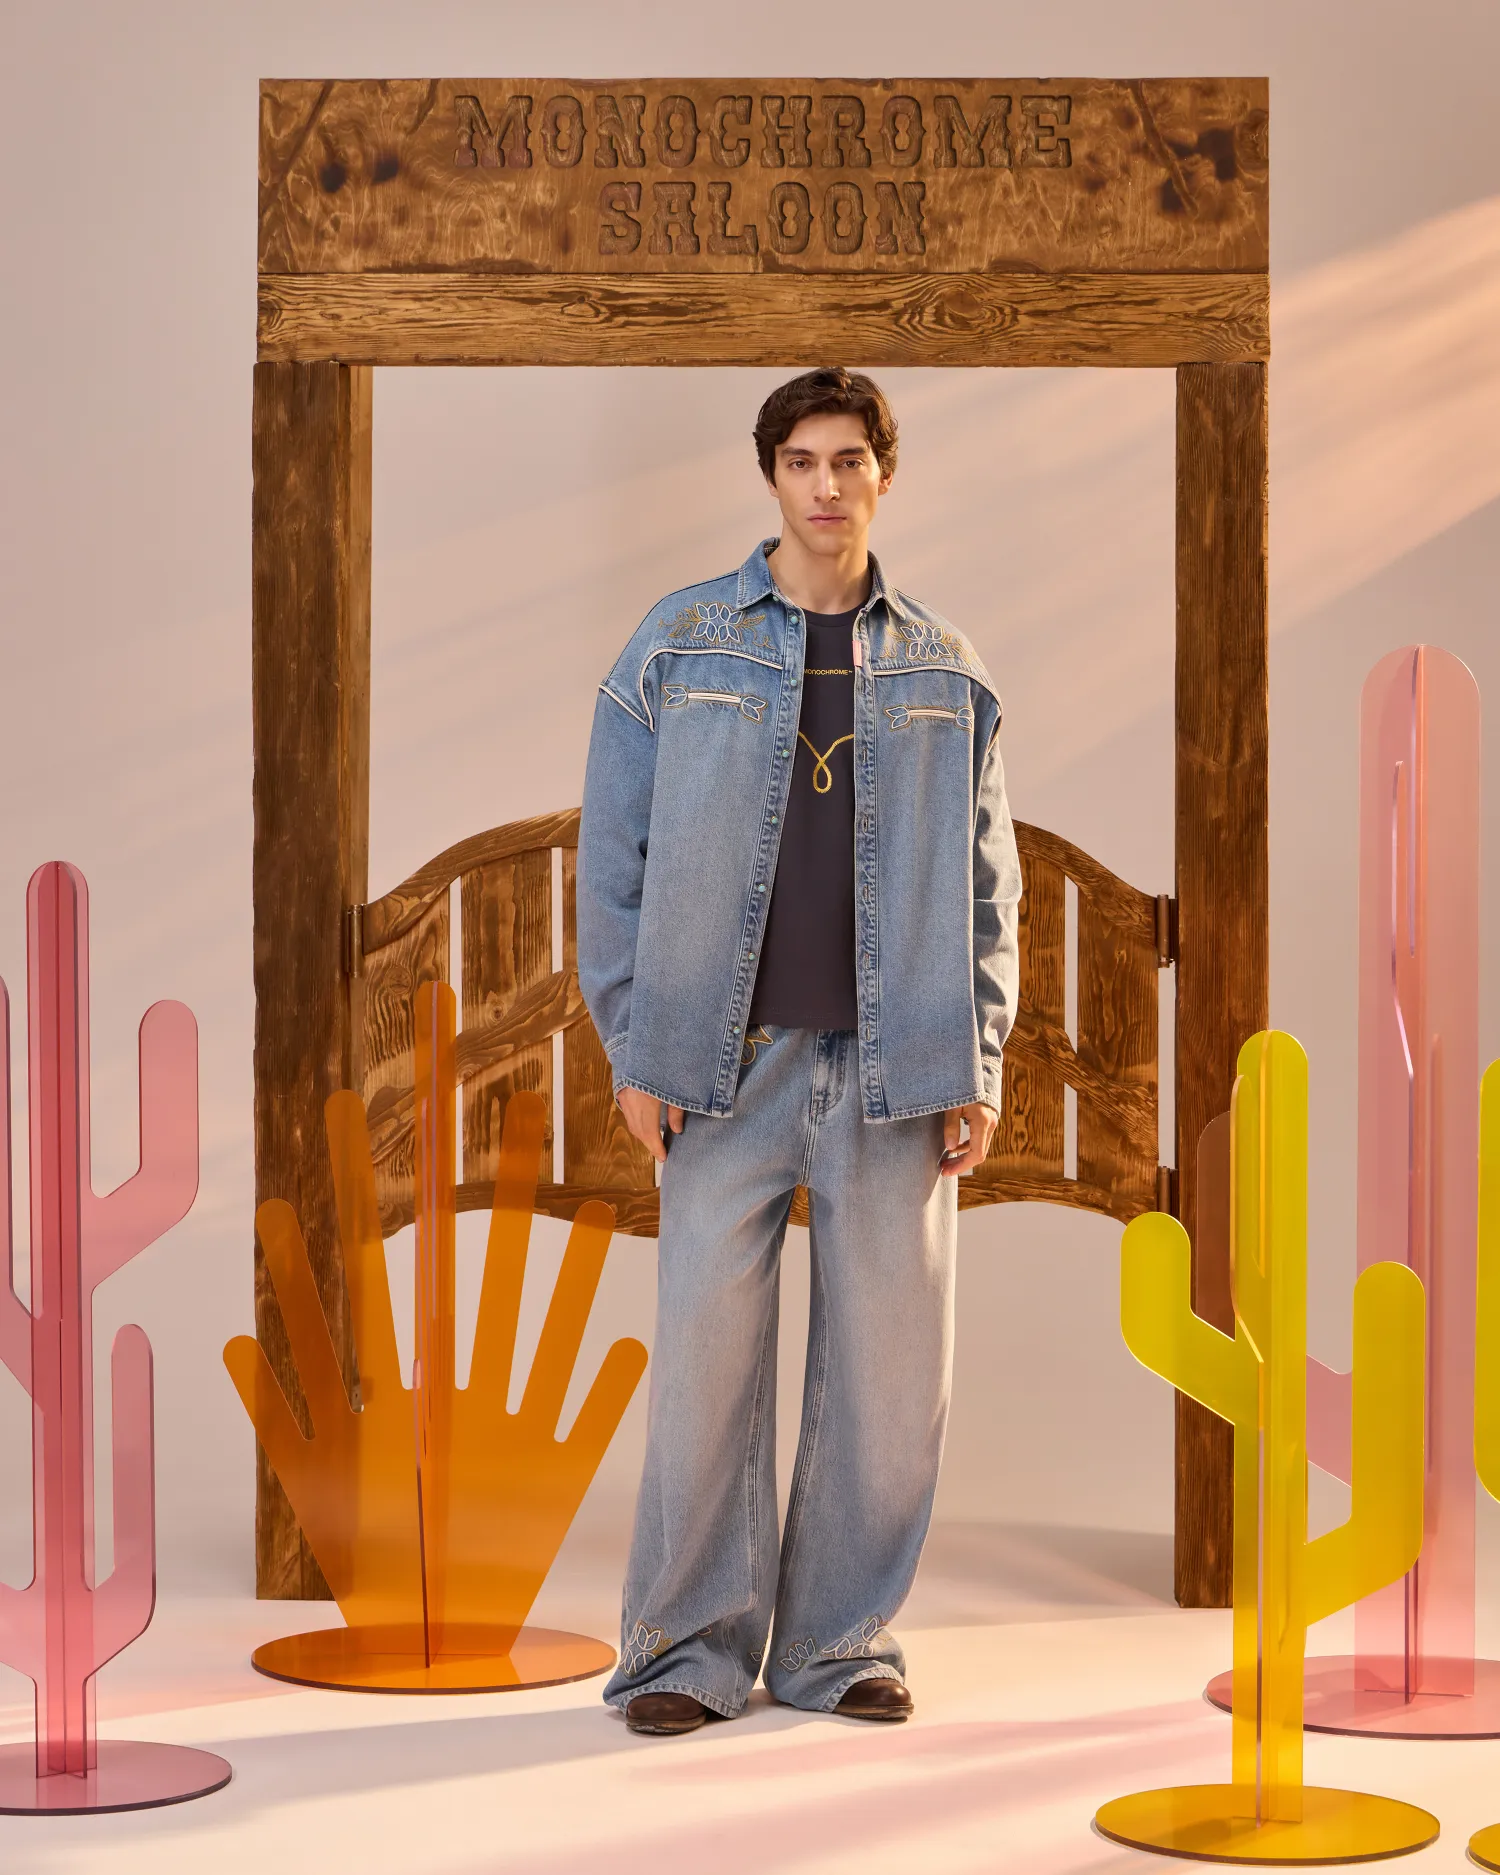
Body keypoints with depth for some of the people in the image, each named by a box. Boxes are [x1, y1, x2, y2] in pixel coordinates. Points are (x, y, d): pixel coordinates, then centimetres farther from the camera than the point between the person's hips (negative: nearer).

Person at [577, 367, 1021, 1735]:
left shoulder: (945, 672, 10)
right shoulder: (678, 647, 4)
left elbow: (986, 886, 11)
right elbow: (614, 857, 4)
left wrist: (979, 1065, 2)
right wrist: (636, 1048, -3)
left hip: (894, 1068, 2)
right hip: (728, 1062, -1)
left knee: (889, 1358, 3)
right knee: (707, 1347, -3)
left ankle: (843, 1639, 16)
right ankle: (692, 1646, 9)